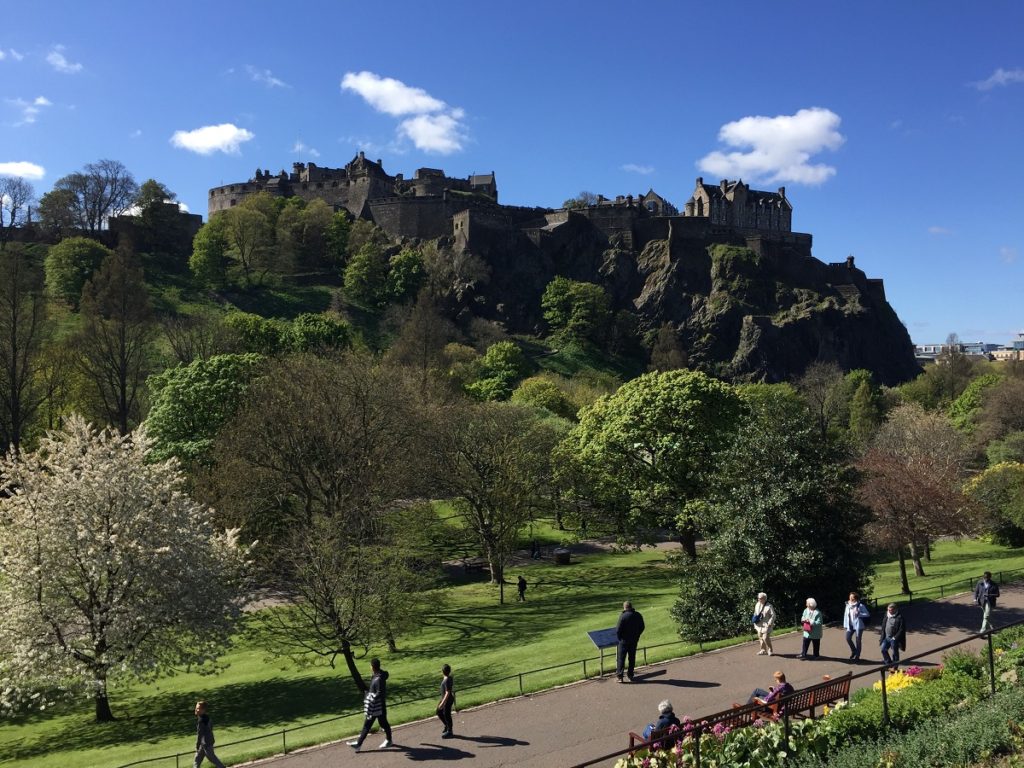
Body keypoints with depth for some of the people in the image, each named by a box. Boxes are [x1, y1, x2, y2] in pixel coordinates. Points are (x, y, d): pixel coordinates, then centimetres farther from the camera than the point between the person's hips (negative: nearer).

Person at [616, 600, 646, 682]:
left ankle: (620, 676, -1)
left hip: (624, 640, -5)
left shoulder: (623, 616, -17)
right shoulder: (638, 615, -1)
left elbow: (618, 629, -16)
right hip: (634, 640, 5)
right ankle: (630, 675, 20)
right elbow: (642, 627, 8)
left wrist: (619, 638, 1)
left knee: (621, 658, 2)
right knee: (632, 657, 15)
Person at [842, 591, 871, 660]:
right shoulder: (847, 605, 4)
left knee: (858, 640, 3)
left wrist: (858, 614, -23)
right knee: (848, 638, -5)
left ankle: (857, 656, 17)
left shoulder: (860, 605, -11)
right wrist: (845, 625, 9)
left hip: (858, 625, -4)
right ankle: (853, 651, 21)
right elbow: (846, 615, 9)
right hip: (850, 625, 4)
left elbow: (867, 614, -11)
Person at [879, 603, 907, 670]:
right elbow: (883, 626, 16)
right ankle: (889, 663, 22)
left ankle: (894, 667, 19)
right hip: (886, 637, 6)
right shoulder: (886, 615, 7)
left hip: (894, 638, -6)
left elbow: (902, 629, -15)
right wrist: (882, 635, 8)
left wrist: (895, 637, -17)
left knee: (894, 653, 5)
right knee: (883, 649, 3)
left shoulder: (899, 617, -14)